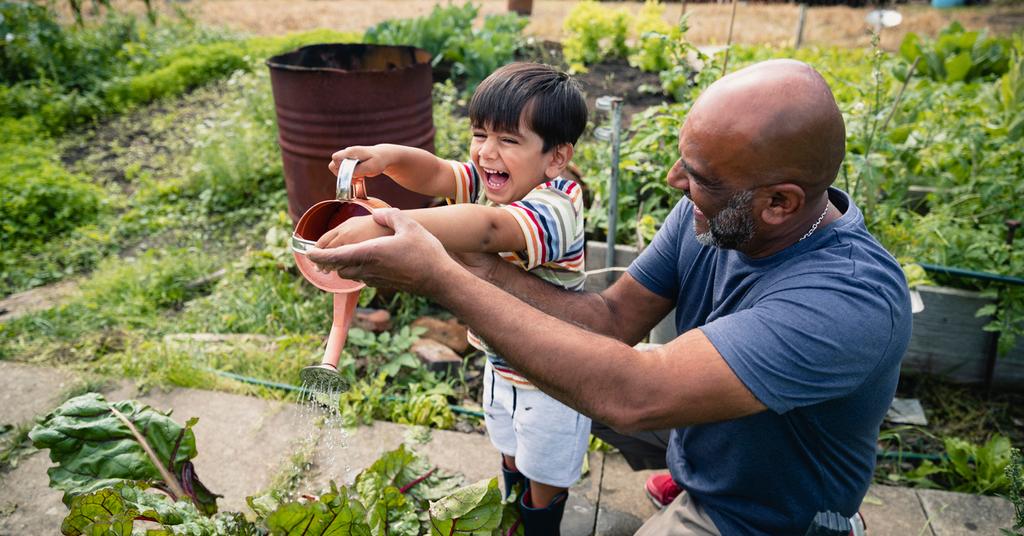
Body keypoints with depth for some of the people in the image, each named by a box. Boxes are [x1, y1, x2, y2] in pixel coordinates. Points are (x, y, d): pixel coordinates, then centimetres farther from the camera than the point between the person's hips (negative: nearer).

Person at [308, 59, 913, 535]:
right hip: (695, 454, 6)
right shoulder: (709, 216, -17)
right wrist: (481, 268, -24)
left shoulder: (855, 296, -38)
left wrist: (442, 277, -41)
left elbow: (635, 397, -45)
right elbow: (615, 318, -11)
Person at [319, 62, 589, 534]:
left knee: (543, 481, 19)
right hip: (501, 365, 8)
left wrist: (386, 226, -60)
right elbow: (432, 175, -18)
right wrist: (387, 155, -40)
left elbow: (487, 229, -52)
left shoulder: (555, 209, -35)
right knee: (511, 458, 31)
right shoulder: (488, 181, -9)